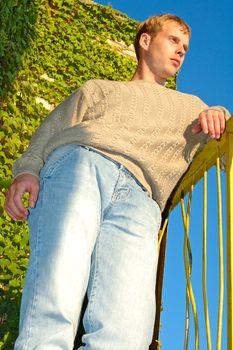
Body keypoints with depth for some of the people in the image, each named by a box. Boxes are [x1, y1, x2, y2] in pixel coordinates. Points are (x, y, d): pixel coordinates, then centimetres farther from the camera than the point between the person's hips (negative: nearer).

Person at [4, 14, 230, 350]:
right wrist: (27, 169, -1)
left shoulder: (190, 106, 43)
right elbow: (52, 128, 21)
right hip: (81, 161, 0)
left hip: (138, 196, 1)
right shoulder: (98, 89, 37)